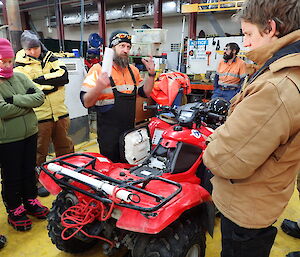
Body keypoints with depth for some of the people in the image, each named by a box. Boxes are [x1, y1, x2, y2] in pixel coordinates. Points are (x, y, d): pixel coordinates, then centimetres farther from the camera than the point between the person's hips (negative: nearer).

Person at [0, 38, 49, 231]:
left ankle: (30, 201, 38)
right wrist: (28, 101, -12)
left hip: (29, 134, 5)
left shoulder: (20, 77, 4)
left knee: (29, 171, 18)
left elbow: (40, 97, -6)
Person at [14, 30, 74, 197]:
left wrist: (42, 79, -13)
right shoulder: (20, 65, 0)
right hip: (39, 116, -3)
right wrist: (51, 84, -13)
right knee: (39, 152, 8)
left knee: (65, 148, 15)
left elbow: (64, 76, -5)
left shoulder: (50, 58, 10)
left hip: (60, 113, 4)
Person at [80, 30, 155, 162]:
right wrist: (98, 87, -33)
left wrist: (151, 74, 2)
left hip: (130, 131, 6)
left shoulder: (133, 70, 10)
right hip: (108, 133, -6)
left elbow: (145, 93, 15)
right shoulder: (99, 69, -11)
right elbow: (86, 102, -15)